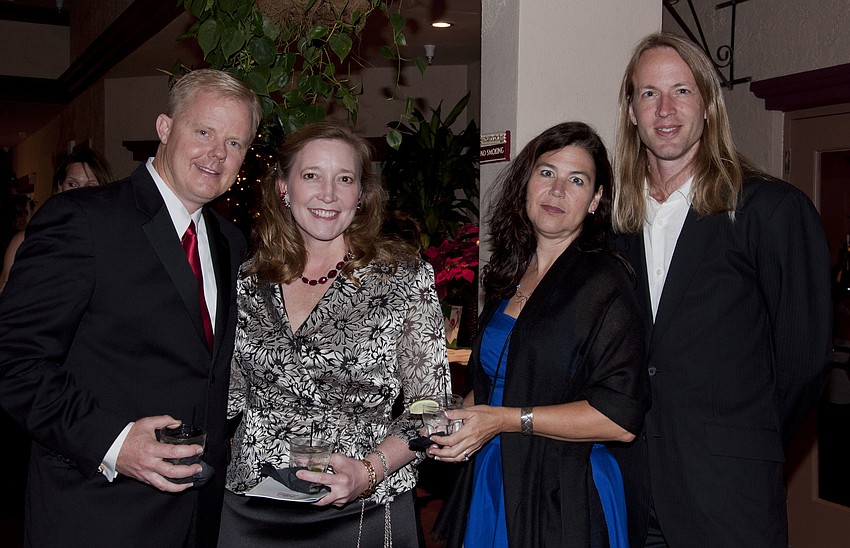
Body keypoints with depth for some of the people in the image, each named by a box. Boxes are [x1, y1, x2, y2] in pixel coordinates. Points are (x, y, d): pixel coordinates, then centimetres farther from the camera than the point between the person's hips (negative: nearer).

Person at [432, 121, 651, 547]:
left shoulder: (604, 281, -12)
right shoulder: (508, 276, 9)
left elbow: (621, 417, -20)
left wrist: (507, 420, -19)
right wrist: (456, 418, 3)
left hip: (564, 502, -6)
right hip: (488, 488, 6)